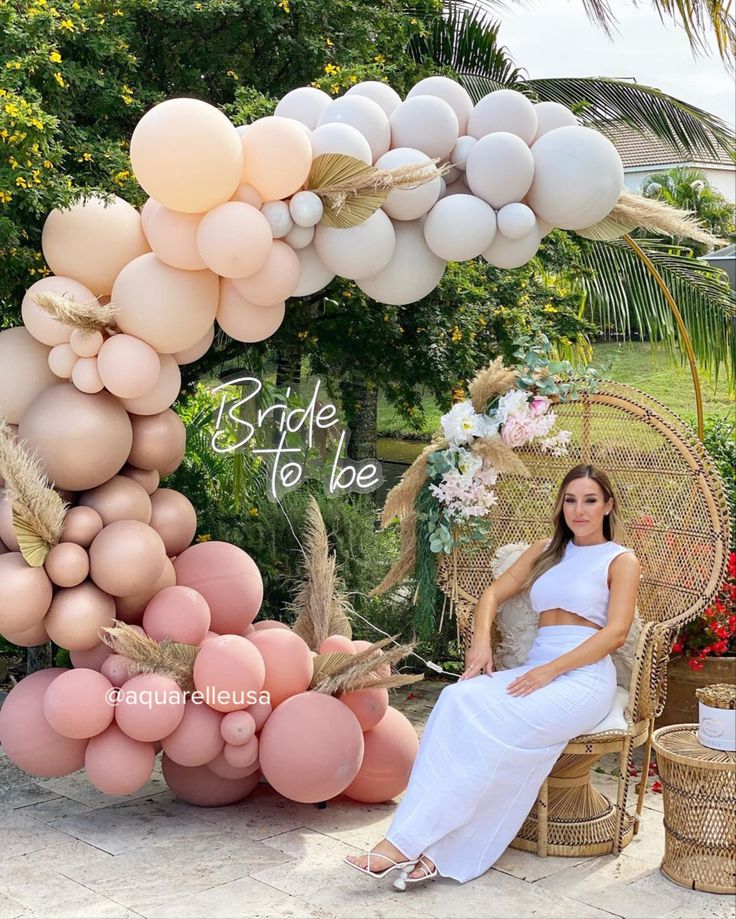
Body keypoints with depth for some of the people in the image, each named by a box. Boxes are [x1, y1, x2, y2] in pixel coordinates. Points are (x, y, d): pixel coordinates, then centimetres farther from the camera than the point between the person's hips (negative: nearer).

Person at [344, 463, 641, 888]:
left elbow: (616, 633, -6)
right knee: (458, 699, -28)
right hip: (535, 669, 5)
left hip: (584, 678, -5)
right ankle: (434, 852, -34)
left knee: (485, 725, -30)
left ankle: (404, 844, -30)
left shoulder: (621, 560, 7)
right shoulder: (546, 550, 24)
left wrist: (550, 671, -16)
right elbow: (494, 593, 19)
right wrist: (481, 639, -3)